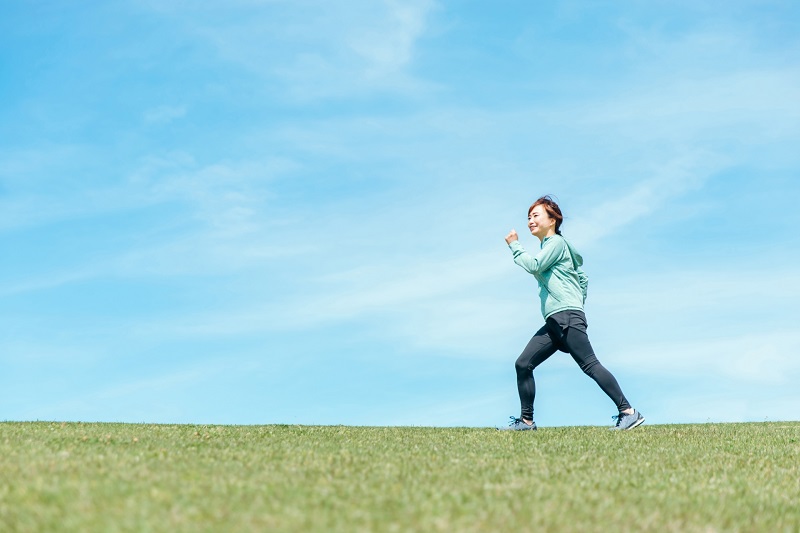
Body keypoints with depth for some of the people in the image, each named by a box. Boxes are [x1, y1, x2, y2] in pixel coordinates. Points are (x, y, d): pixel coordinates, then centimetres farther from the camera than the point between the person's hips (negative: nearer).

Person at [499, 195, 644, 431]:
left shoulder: (556, 242, 0)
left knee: (590, 365, -15)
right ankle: (526, 420, 8)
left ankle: (628, 412, -15)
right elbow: (583, 278, 29)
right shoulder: (548, 247, 27)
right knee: (523, 364, 4)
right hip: (553, 323, 10)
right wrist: (578, 302, 26)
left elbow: (533, 265, -16)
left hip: (567, 317, -10)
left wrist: (514, 245, -3)